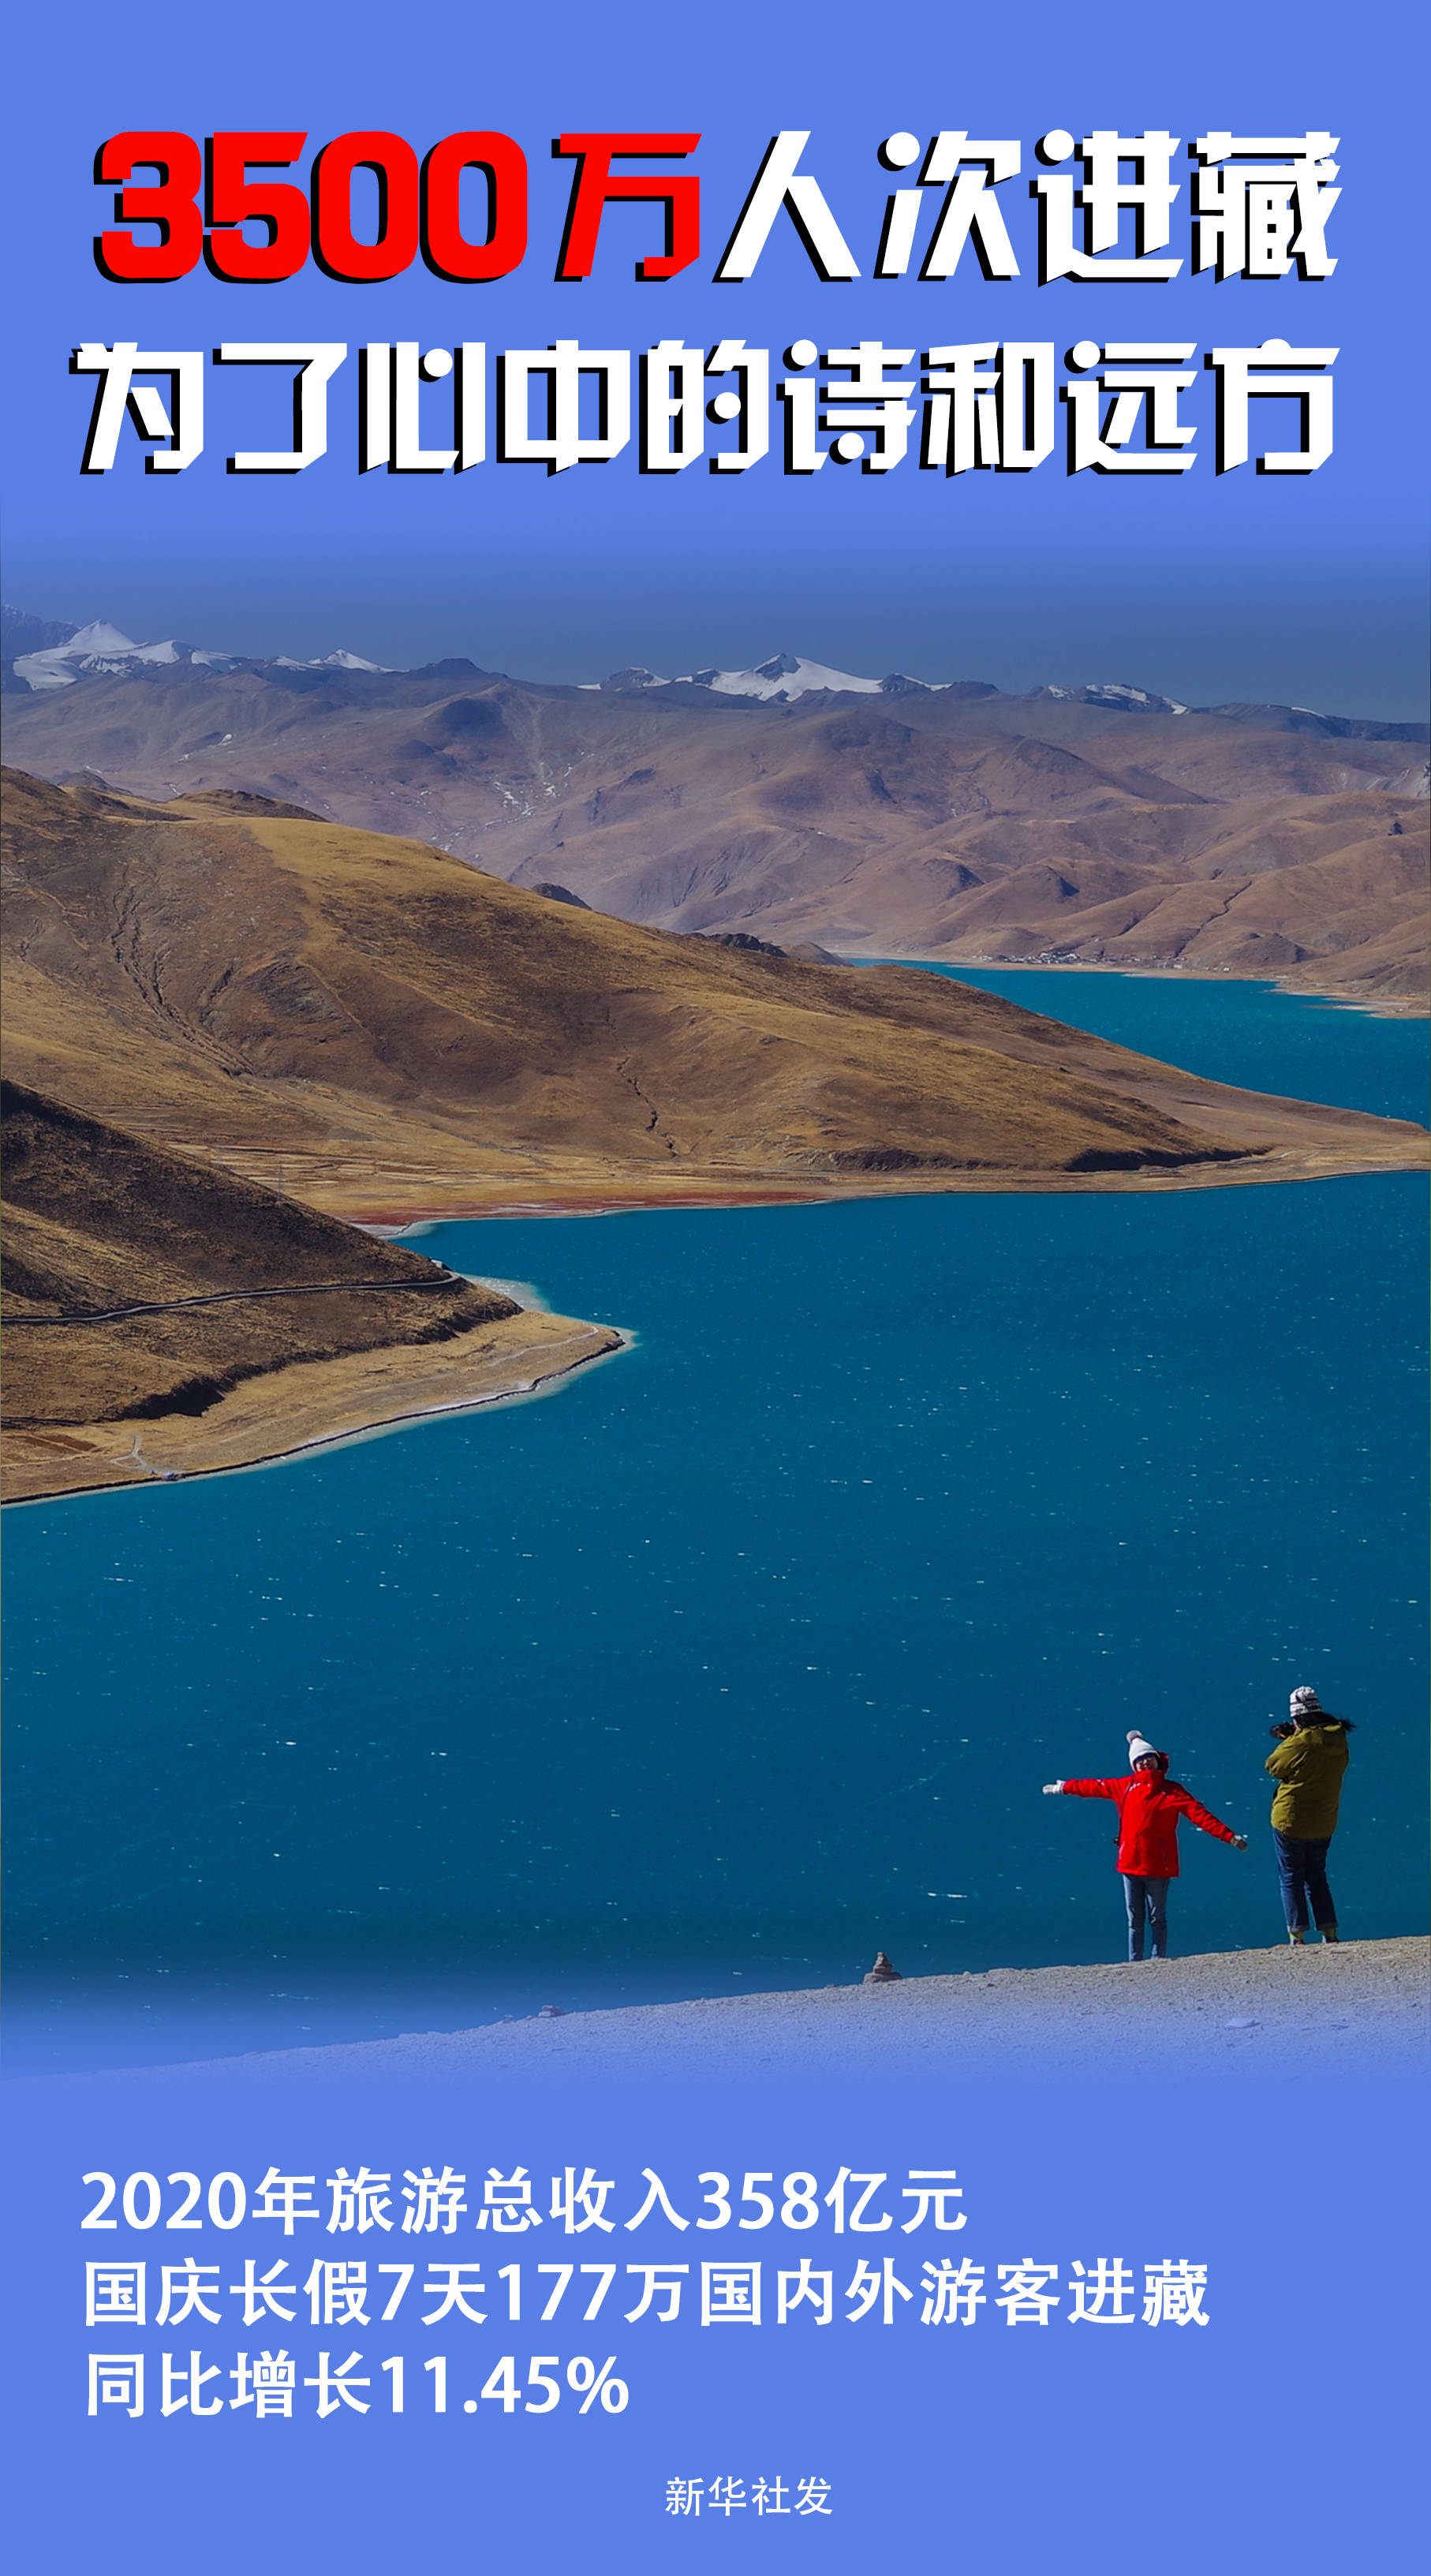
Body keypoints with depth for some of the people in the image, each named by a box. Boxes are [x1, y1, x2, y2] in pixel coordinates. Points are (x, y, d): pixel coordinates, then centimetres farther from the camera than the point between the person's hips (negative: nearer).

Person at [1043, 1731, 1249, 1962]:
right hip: (1130, 1864, 3)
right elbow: (1094, 1787, 21)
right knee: (1135, 1920, 7)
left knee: (1157, 1919, 2)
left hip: (1158, 1866, -3)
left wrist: (1229, 1836, -18)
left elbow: (1199, 1813, -10)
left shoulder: (1172, 1791, -1)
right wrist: (1064, 1788, 31)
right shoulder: (1125, 1787, 8)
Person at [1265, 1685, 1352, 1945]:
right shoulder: (1338, 1742, -1)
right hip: (1324, 1824, 6)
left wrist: (1287, 1738, 6)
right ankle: (1330, 1933, 15)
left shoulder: (1299, 1744, -21)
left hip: (1290, 1822, -6)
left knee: (1291, 1879, 4)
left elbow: (1273, 1766, -6)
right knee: (1317, 1877, 19)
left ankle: (1297, 1936, -1)